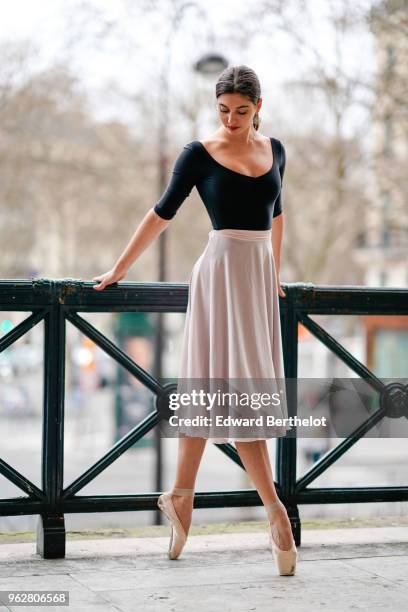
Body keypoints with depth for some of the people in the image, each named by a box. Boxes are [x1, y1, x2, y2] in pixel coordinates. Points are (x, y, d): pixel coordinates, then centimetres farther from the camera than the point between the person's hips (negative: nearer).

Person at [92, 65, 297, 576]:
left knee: (209, 388, 9)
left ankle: (181, 497, 17)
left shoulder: (273, 150, 11)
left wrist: (275, 274, 26)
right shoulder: (200, 154, -2)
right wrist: (120, 268, 5)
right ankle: (275, 509, -12)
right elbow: (163, 213, 3)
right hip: (222, 270, -5)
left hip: (260, 275, 5)